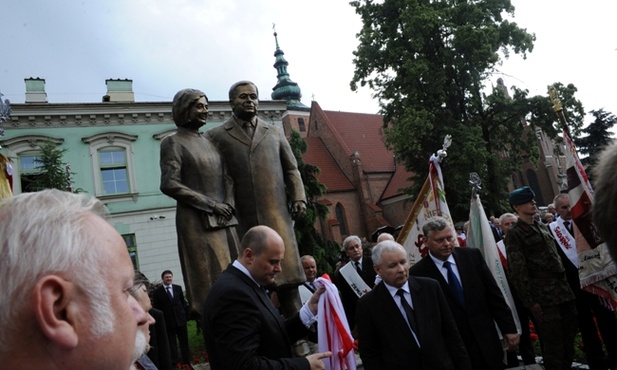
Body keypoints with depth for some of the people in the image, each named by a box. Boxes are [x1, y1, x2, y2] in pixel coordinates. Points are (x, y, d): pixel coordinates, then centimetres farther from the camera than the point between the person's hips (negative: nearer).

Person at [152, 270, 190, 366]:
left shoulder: (178, 288, 5)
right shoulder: (157, 292, -5)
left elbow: (183, 302, 9)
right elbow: (156, 308, -5)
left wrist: (185, 314, 2)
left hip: (180, 319, 3)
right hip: (168, 321, -3)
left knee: (184, 340, 11)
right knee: (171, 342, 5)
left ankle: (186, 359, 23)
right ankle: (174, 360, 17)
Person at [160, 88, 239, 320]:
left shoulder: (210, 142, 18)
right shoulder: (173, 142, -2)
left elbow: (226, 177, 17)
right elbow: (169, 184, -12)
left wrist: (228, 203, -3)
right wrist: (211, 205, -13)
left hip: (224, 221, 6)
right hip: (198, 222, -6)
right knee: (212, 287, -5)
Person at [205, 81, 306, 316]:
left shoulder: (275, 133, 19)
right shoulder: (216, 136, 11)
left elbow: (291, 169, 18)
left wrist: (299, 198, 3)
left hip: (276, 213, 2)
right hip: (242, 219, -1)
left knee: (287, 271, -3)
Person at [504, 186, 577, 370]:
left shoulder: (542, 227, 15)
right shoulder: (514, 234, -9)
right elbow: (517, 272, -13)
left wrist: (565, 285, 16)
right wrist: (530, 302, -15)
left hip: (563, 291, 7)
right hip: (543, 298, -7)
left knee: (569, 339, 14)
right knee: (553, 345, -1)